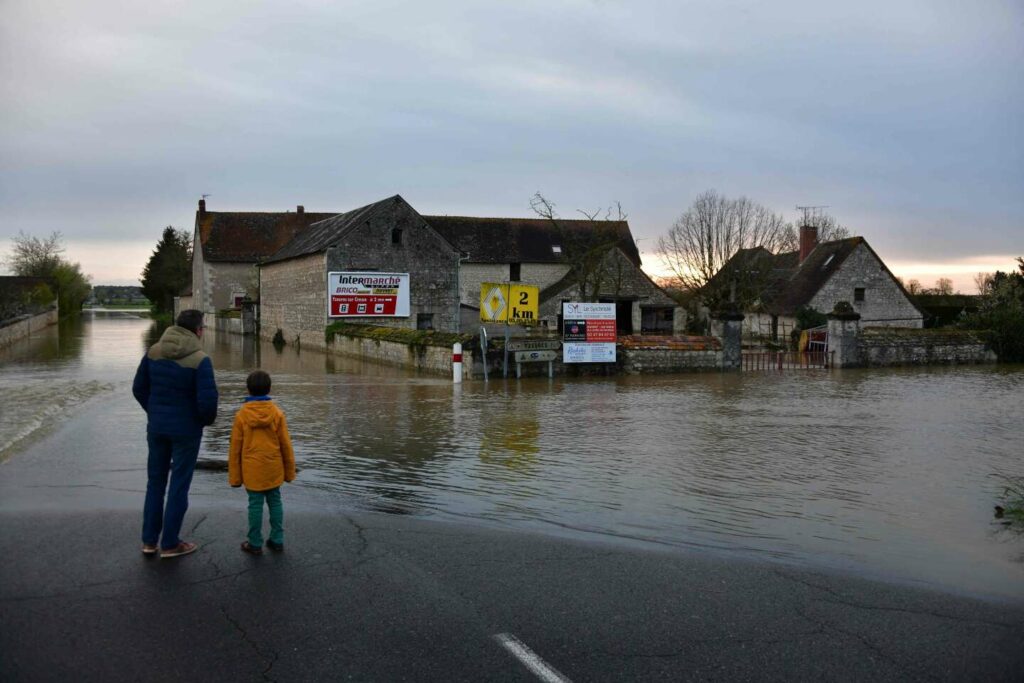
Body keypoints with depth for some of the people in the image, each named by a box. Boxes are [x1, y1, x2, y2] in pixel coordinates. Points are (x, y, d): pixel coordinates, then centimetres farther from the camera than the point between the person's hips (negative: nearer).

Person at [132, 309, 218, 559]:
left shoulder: (153, 351, 0)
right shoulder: (200, 359, -18)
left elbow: (139, 388, 5)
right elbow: (207, 400, -21)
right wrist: (207, 419, 0)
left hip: (156, 427, 5)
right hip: (186, 430, -5)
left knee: (155, 482, 17)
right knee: (179, 485, 6)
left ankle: (149, 540, 23)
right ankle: (170, 544, 14)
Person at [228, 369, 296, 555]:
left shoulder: (241, 415, -7)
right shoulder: (277, 413, -5)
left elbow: (235, 448, -3)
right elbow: (286, 445, -1)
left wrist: (234, 476, 5)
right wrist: (289, 471, 10)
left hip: (252, 470, -1)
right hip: (274, 470, 1)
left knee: (255, 504, 5)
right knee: (275, 502, 12)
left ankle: (255, 543, 12)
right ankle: (277, 540, 17)